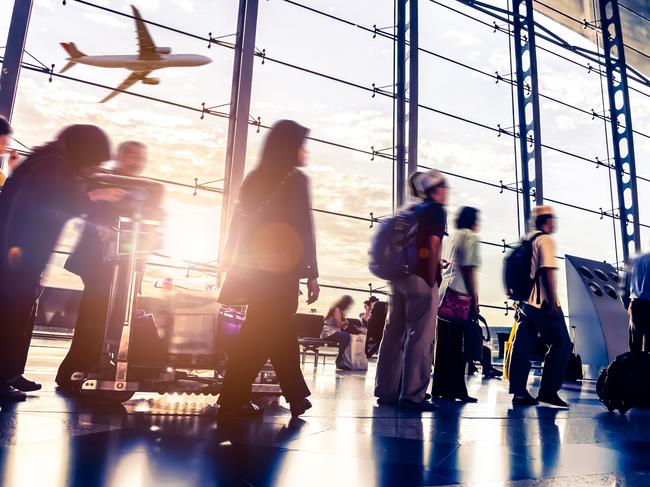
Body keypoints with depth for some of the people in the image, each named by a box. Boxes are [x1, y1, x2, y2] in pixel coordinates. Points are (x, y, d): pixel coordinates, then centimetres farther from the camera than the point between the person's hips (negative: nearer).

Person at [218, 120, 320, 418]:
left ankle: (297, 397, 23)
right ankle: (233, 399, 2)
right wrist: (312, 274, -8)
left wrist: (231, 264, 17)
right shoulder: (296, 179, -6)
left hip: (251, 267, 7)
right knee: (263, 335, 0)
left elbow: (238, 224, 13)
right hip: (280, 269, -7)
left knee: (281, 330, 15)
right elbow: (304, 229, -10)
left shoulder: (255, 178, 13)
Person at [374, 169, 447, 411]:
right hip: (420, 278, -8)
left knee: (394, 333, 9)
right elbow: (433, 245, -12)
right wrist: (432, 279, -10)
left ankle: (386, 391, 15)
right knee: (419, 337, -5)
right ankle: (412, 395, -5)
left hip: (399, 276, 8)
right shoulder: (436, 210, -2)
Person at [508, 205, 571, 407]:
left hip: (525, 301, 8)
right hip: (543, 303, -8)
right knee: (561, 344, 0)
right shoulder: (546, 240, -6)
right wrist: (554, 302, -18)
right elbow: (547, 271, -16)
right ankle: (548, 390, 0)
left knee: (523, 346, 4)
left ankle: (518, 392, 4)